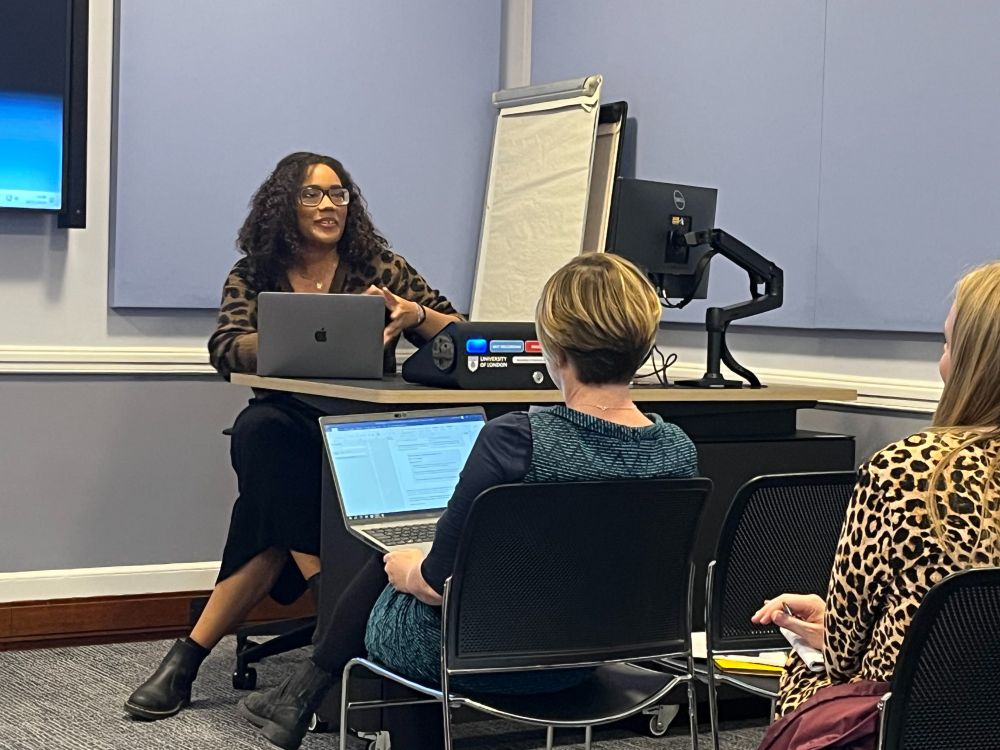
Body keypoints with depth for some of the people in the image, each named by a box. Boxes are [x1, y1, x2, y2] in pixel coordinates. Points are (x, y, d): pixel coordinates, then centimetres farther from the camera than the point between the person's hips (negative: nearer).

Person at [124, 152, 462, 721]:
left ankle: (191, 656, -22)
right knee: (260, 431, -35)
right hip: (287, 426, 1)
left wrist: (417, 315, -20)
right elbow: (227, 351, -10)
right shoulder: (253, 277, 8)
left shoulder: (380, 266, 8)